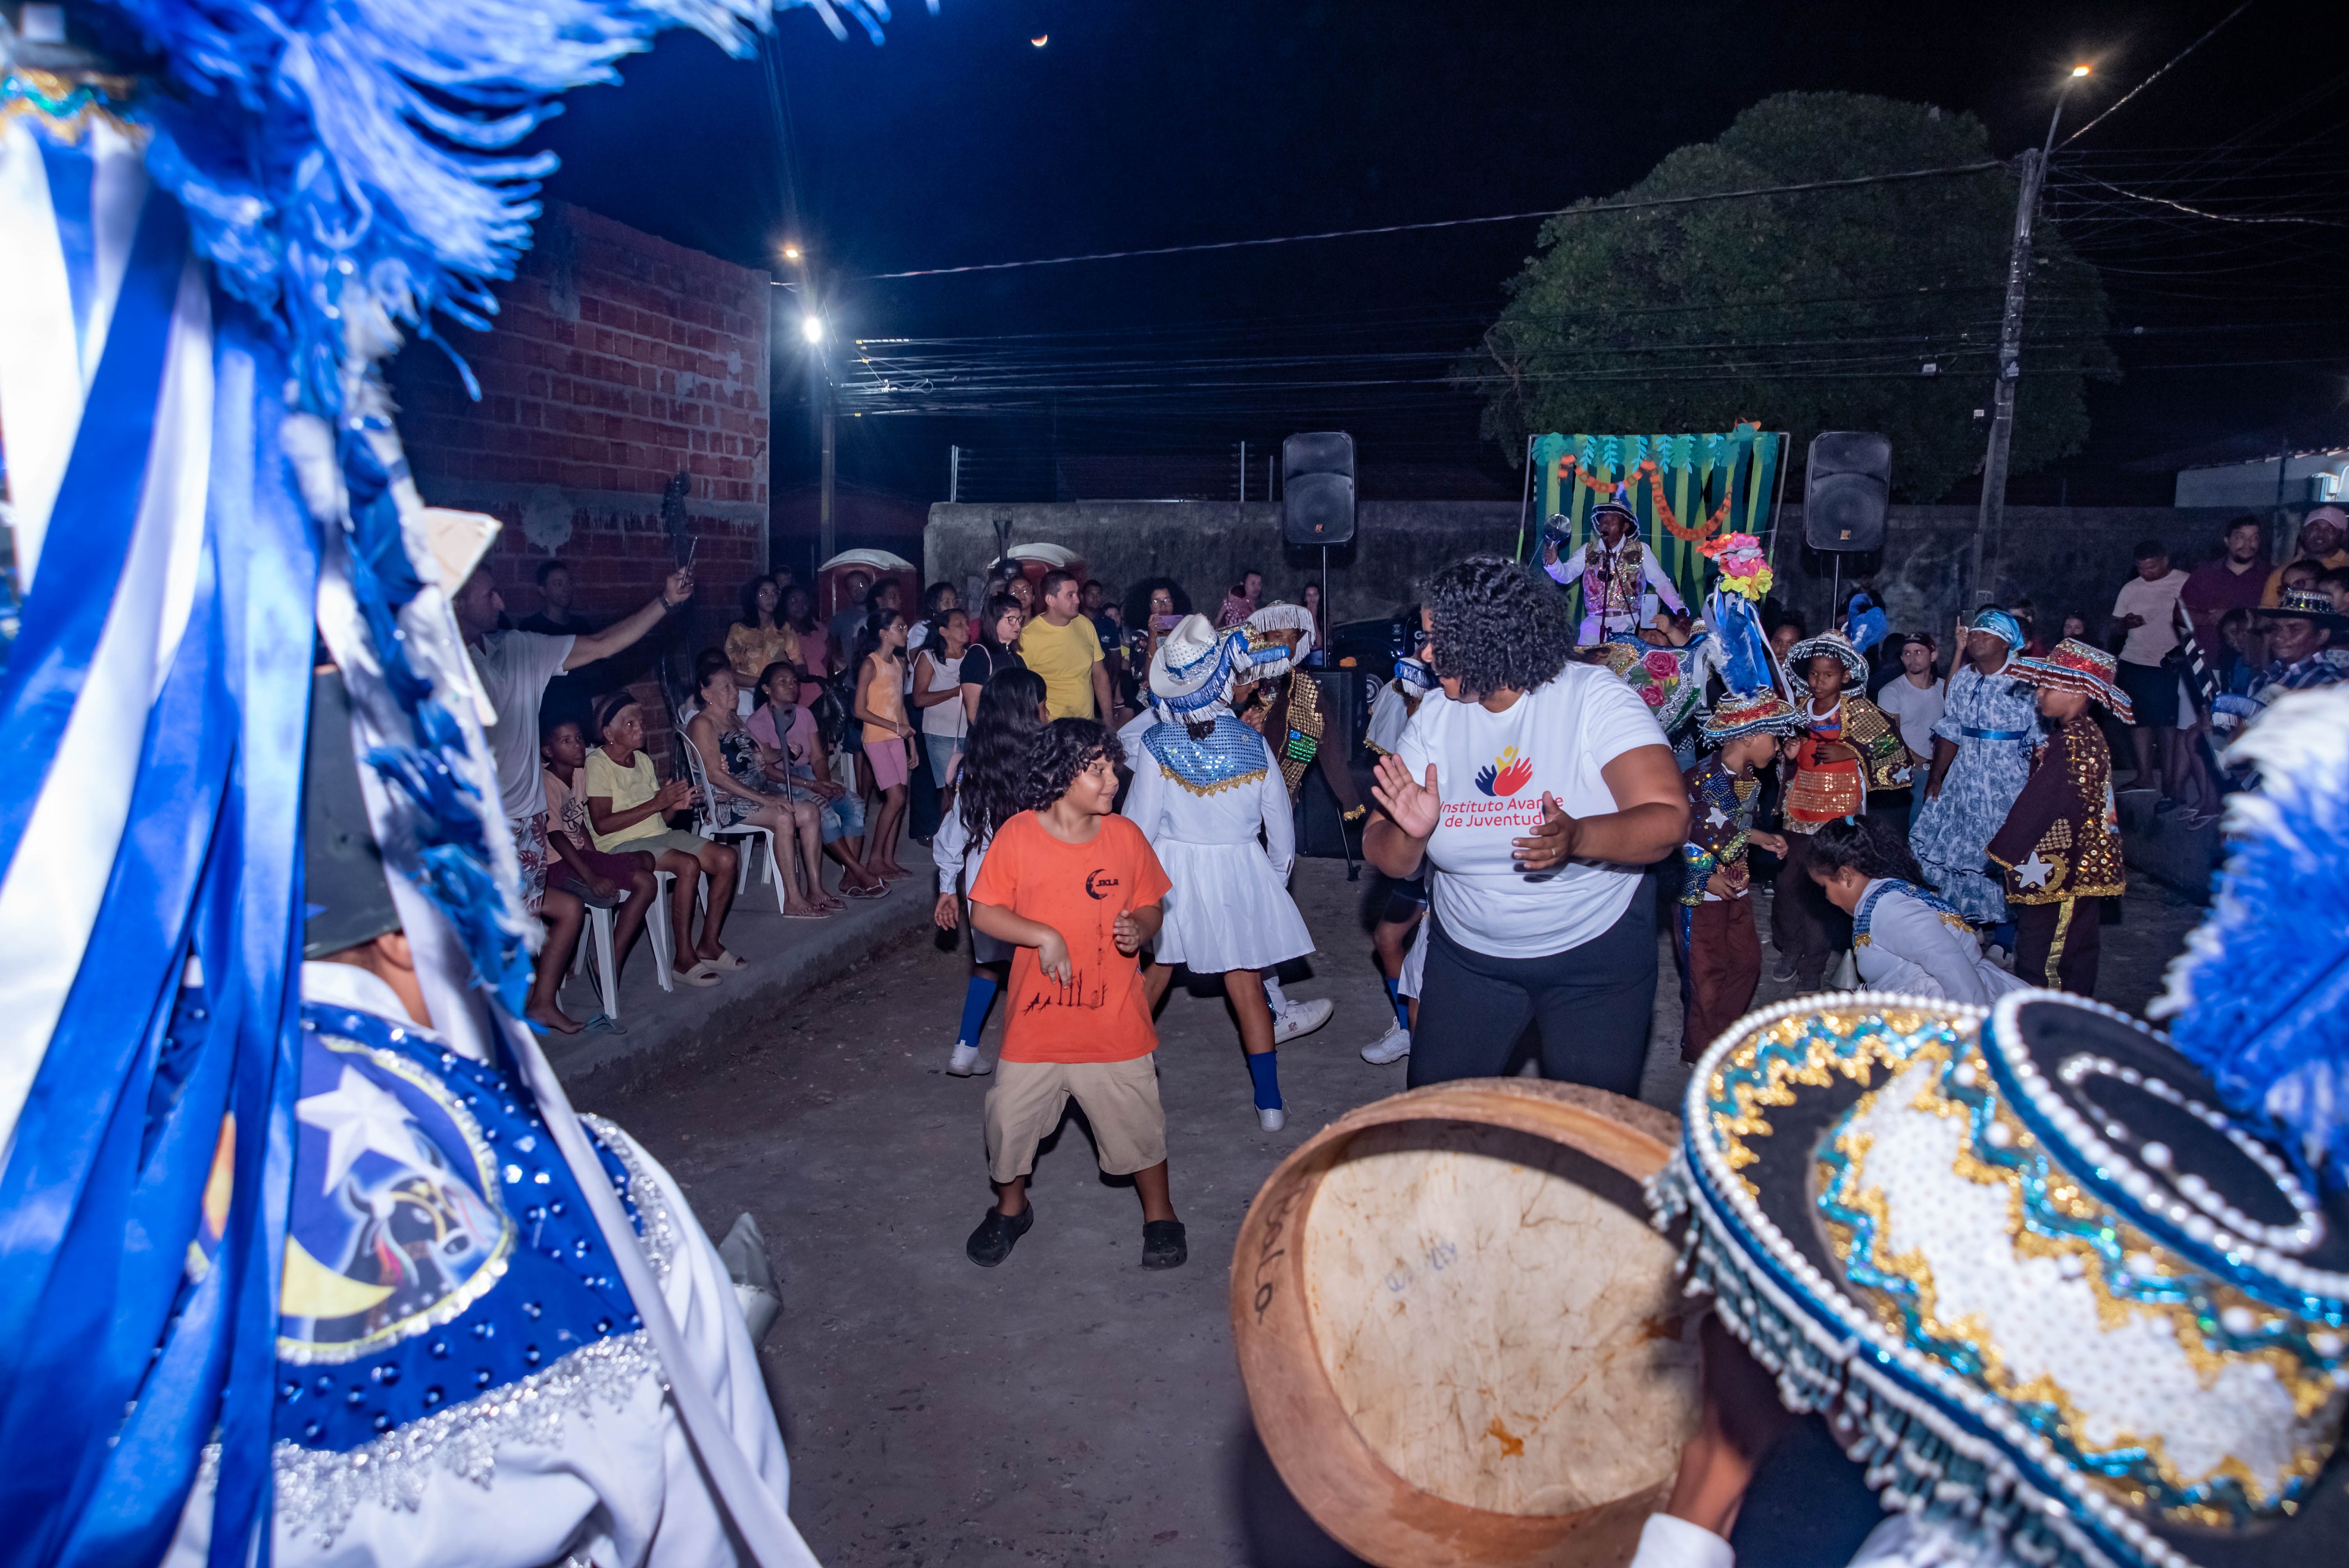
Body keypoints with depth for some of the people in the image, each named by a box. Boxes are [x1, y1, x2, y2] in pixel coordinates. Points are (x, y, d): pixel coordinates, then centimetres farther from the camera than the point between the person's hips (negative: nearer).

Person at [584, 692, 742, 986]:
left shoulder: (643, 760, 14)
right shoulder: (597, 765, -10)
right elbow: (602, 825, -20)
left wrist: (676, 805, -8)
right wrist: (657, 803, -21)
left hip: (659, 835, 8)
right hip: (620, 845, -8)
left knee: (726, 858, -12)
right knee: (689, 865, -32)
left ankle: (709, 945, -2)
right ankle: (684, 959, -23)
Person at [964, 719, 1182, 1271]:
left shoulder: (1125, 835, -3)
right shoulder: (1018, 835, -10)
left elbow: (1151, 906, 7)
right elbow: (983, 913, -7)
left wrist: (1141, 929, -15)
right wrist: (1043, 936, -18)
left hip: (1115, 1023, 1)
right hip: (1036, 1020, -1)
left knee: (1138, 1122, 10)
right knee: (1010, 1120, 12)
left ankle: (1160, 1215, 34)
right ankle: (1011, 1207, 40)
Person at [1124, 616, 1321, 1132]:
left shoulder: (1156, 743, -13)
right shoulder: (1253, 745, -11)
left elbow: (1138, 824, -8)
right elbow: (1281, 825, -2)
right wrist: (1277, 874, 16)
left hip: (1171, 871, 0)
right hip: (1239, 872, 0)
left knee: (1149, 979, 17)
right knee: (1248, 988, 10)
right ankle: (1269, 1102, 16)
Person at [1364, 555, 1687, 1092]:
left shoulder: (1594, 697, -16)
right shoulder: (1435, 716, -5)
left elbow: (1668, 820, -25)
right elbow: (1386, 858, -6)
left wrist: (1578, 838, -44)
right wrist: (1410, 832, -29)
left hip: (1596, 954, -3)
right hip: (1467, 955, 3)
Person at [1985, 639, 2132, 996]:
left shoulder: (2070, 744, -21)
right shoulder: (2090, 734, 10)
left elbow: (2036, 806, -20)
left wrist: (2003, 851, -11)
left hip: (2056, 873, -10)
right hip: (2083, 868, 10)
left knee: (2039, 966, -3)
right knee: (2076, 953, 20)